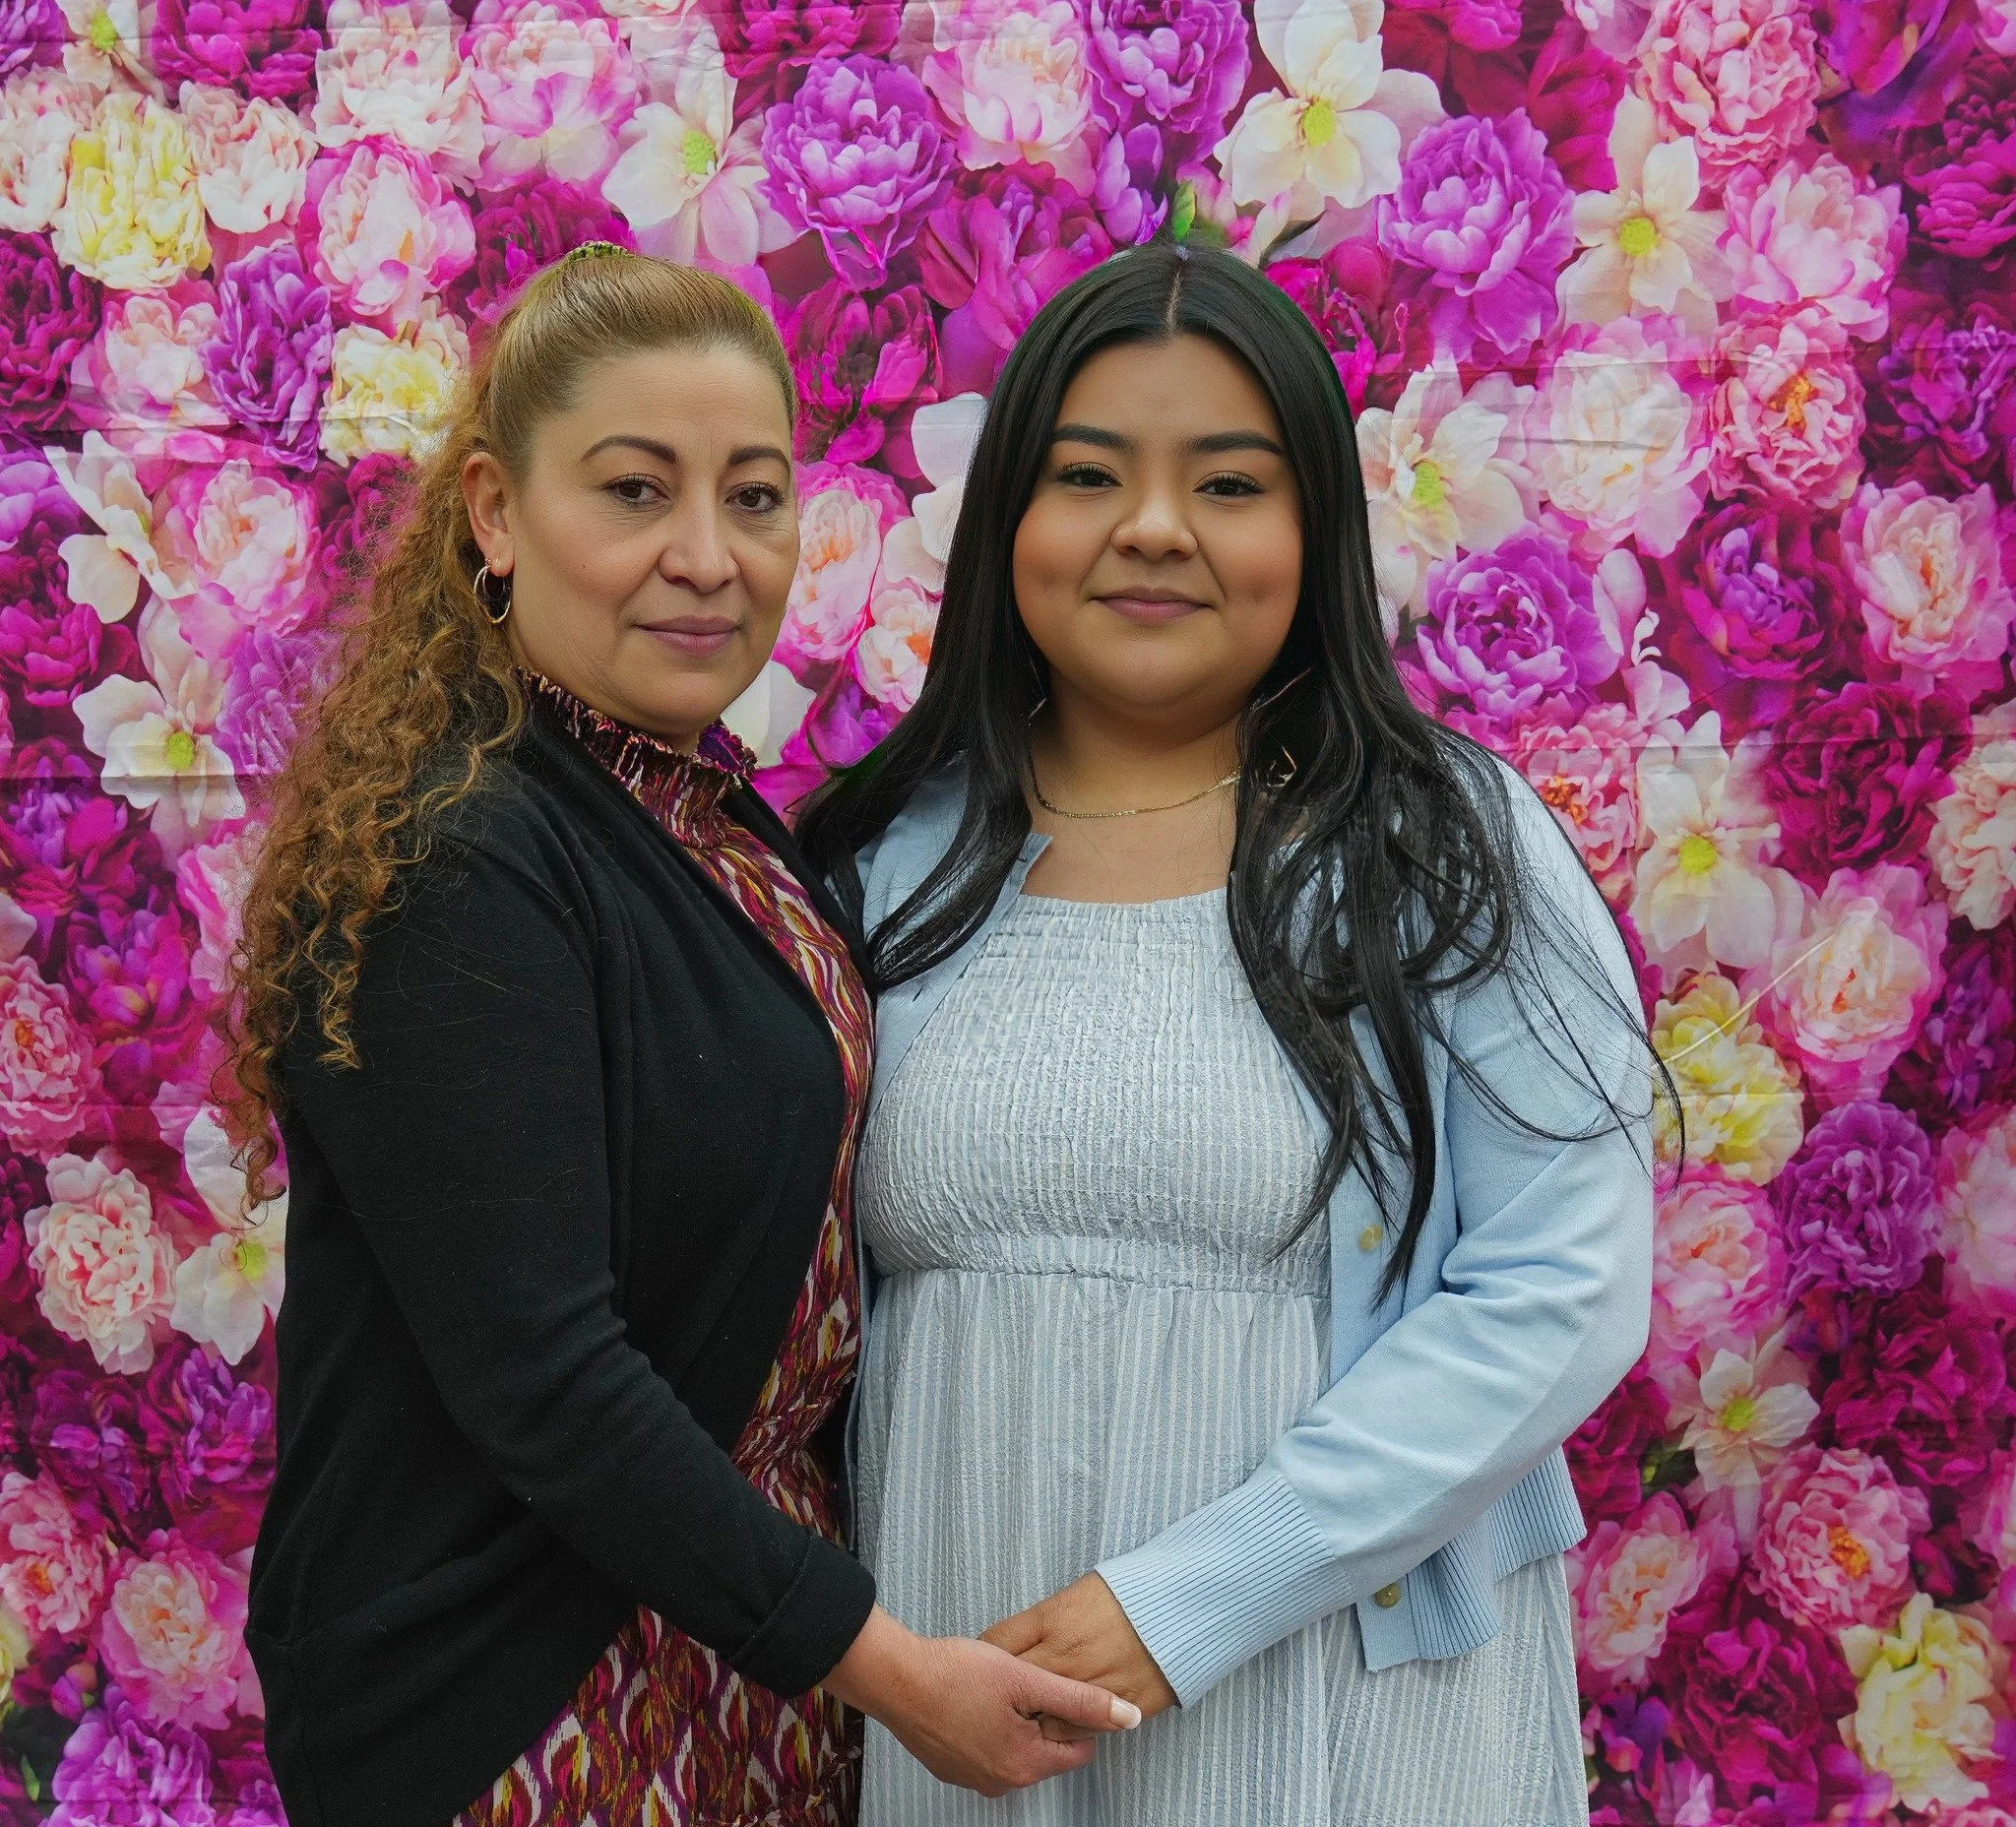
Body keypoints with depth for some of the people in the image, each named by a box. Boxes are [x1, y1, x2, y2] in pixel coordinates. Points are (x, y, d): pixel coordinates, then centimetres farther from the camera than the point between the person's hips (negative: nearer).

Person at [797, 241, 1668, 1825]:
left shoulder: (1457, 850, -6)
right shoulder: (887, 856, 2)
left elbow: (1564, 1294, -12)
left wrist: (1187, 1597, -17)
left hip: (1342, 1679, -2)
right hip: (949, 1685, 3)